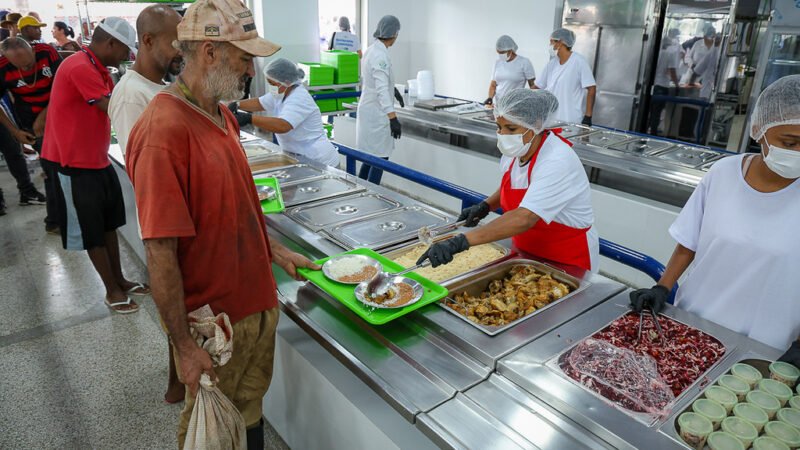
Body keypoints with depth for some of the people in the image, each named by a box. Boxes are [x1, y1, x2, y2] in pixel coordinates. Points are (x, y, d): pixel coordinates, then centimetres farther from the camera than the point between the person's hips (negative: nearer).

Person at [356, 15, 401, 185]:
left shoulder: (370, 50, 10)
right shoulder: (380, 55, -20)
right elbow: (381, 90, -29)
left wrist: (392, 89, 44)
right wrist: (393, 118, -36)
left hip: (368, 111, 10)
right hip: (377, 113, -10)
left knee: (371, 155, 20)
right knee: (380, 158, -1)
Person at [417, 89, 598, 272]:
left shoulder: (557, 162, -30)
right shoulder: (515, 150, -5)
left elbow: (524, 218, -42)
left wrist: (461, 241, -49)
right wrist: (485, 206, -3)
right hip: (525, 250, 6)